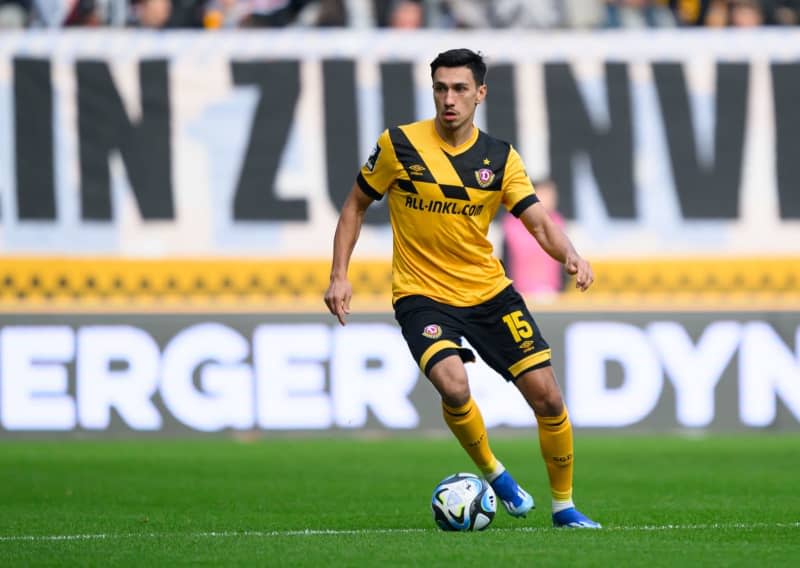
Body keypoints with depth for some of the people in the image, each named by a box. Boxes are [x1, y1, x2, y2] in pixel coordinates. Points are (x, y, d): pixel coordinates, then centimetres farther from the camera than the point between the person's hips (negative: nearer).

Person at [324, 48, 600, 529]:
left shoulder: (500, 158, -1)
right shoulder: (399, 145, -8)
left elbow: (539, 221, -8)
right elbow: (356, 205, 5)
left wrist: (569, 254, -29)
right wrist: (340, 275, -3)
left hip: (490, 291, 3)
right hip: (423, 296, -3)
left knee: (547, 395, -4)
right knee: (454, 387, -28)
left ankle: (564, 506, 16)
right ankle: (493, 473, 0)